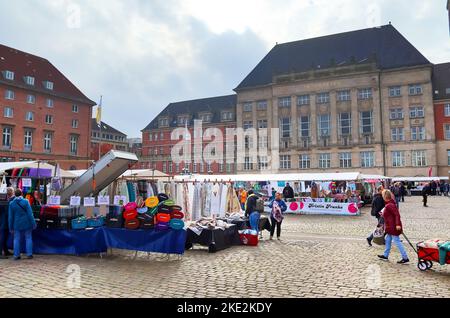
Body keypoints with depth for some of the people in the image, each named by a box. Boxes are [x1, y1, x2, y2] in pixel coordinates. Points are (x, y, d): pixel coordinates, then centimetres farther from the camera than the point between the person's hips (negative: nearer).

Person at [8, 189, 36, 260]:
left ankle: (16, 255, 10)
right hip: (27, 224, -1)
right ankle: (29, 254, 8)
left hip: (17, 225, 2)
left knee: (16, 239, 10)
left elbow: (10, 217, 1)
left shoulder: (11, 204, -3)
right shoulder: (25, 202, -10)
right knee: (28, 238, 8)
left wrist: (11, 227, 8)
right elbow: (30, 214, -12)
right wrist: (33, 224, -6)